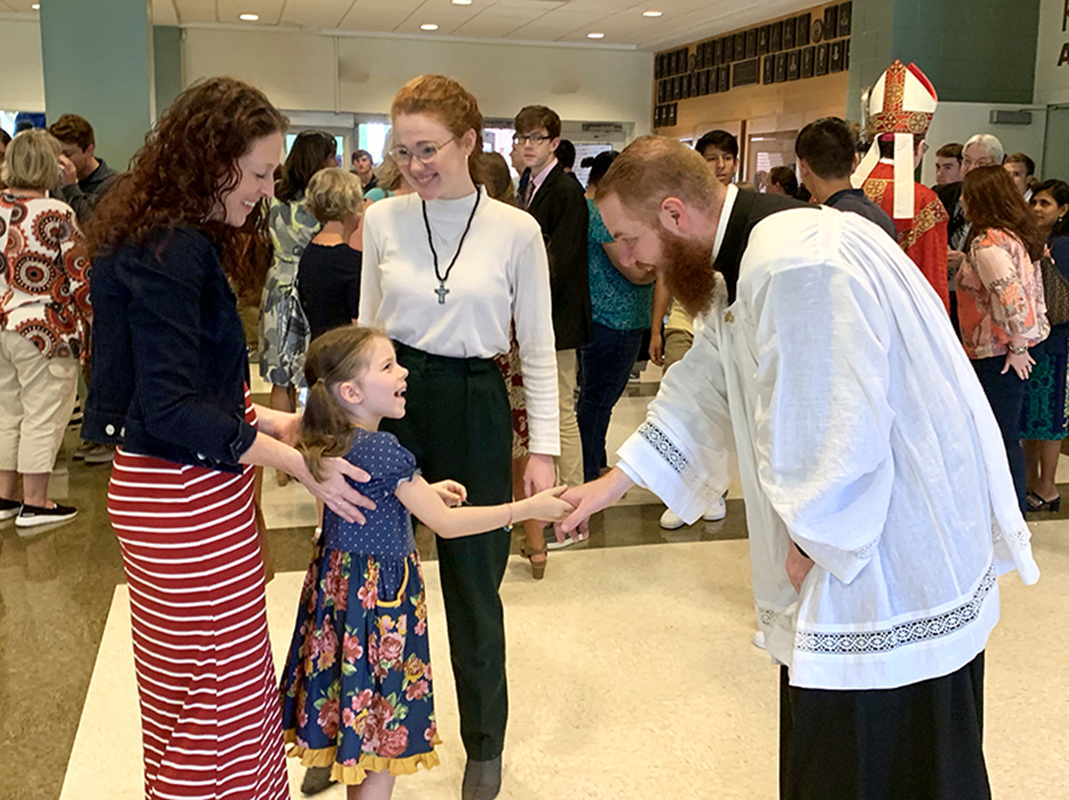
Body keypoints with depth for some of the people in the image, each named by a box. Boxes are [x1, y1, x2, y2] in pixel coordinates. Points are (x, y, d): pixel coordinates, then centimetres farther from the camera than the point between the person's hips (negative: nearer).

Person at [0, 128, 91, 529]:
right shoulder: (58, 214, -14)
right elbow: (80, 278, -13)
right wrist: (93, 317, 0)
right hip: (42, 330, -6)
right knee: (43, 416, 3)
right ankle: (34, 504, 9)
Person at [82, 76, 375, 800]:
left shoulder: (165, 240, 11)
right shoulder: (172, 252, -21)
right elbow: (169, 409, -25)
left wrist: (270, 421, 10)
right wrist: (296, 461, -22)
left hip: (170, 488, 10)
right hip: (185, 496, -10)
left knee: (186, 696, 22)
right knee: (222, 694, 3)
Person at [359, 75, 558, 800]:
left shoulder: (516, 231, -5)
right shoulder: (383, 220, 1)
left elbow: (538, 348, 0)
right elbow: (366, 328, 9)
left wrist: (544, 447, -3)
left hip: (474, 407, -2)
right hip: (391, 397, 2)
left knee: (474, 584, 9)